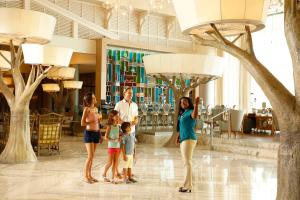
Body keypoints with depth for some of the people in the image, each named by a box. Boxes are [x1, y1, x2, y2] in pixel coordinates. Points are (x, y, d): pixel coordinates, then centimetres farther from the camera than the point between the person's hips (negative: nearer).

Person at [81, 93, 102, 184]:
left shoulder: (96, 109, 11)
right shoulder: (87, 109, -10)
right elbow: (82, 123, -15)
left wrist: (100, 134, 16)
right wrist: (93, 121, -14)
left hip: (96, 133, 7)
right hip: (89, 133, -7)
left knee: (92, 156, 11)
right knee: (90, 156, -7)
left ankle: (89, 175, 18)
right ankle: (85, 176, 3)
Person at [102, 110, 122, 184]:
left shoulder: (118, 126, 7)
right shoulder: (109, 126, -9)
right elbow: (106, 137, -11)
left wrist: (120, 138, -5)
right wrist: (113, 140, -21)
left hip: (117, 146, 5)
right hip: (111, 146, -5)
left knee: (115, 163, 6)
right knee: (110, 162, -1)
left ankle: (113, 178, 14)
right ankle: (104, 175, 22)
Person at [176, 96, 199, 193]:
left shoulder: (190, 111, -11)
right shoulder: (182, 113, 17)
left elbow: (194, 116, -36)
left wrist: (196, 105, -47)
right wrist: (178, 136, 16)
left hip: (189, 139, -10)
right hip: (184, 139, 10)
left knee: (187, 162, -8)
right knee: (186, 162, 16)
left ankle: (188, 186, -5)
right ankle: (190, 182, 27)